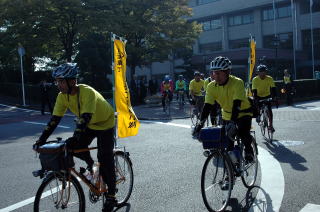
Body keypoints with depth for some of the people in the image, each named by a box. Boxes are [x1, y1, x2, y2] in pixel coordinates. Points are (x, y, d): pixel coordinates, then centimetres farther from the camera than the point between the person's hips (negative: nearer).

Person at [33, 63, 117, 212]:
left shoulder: (87, 92, -34)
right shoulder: (63, 96, -15)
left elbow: (85, 117, -43)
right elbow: (55, 119, -15)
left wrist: (74, 138, -54)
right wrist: (41, 140, -22)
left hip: (105, 124, -6)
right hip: (88, 125, 6)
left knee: (105, 160, -7)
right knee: (75, 147, -16)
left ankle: (111, 196, 7)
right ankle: (90, 164, 15)